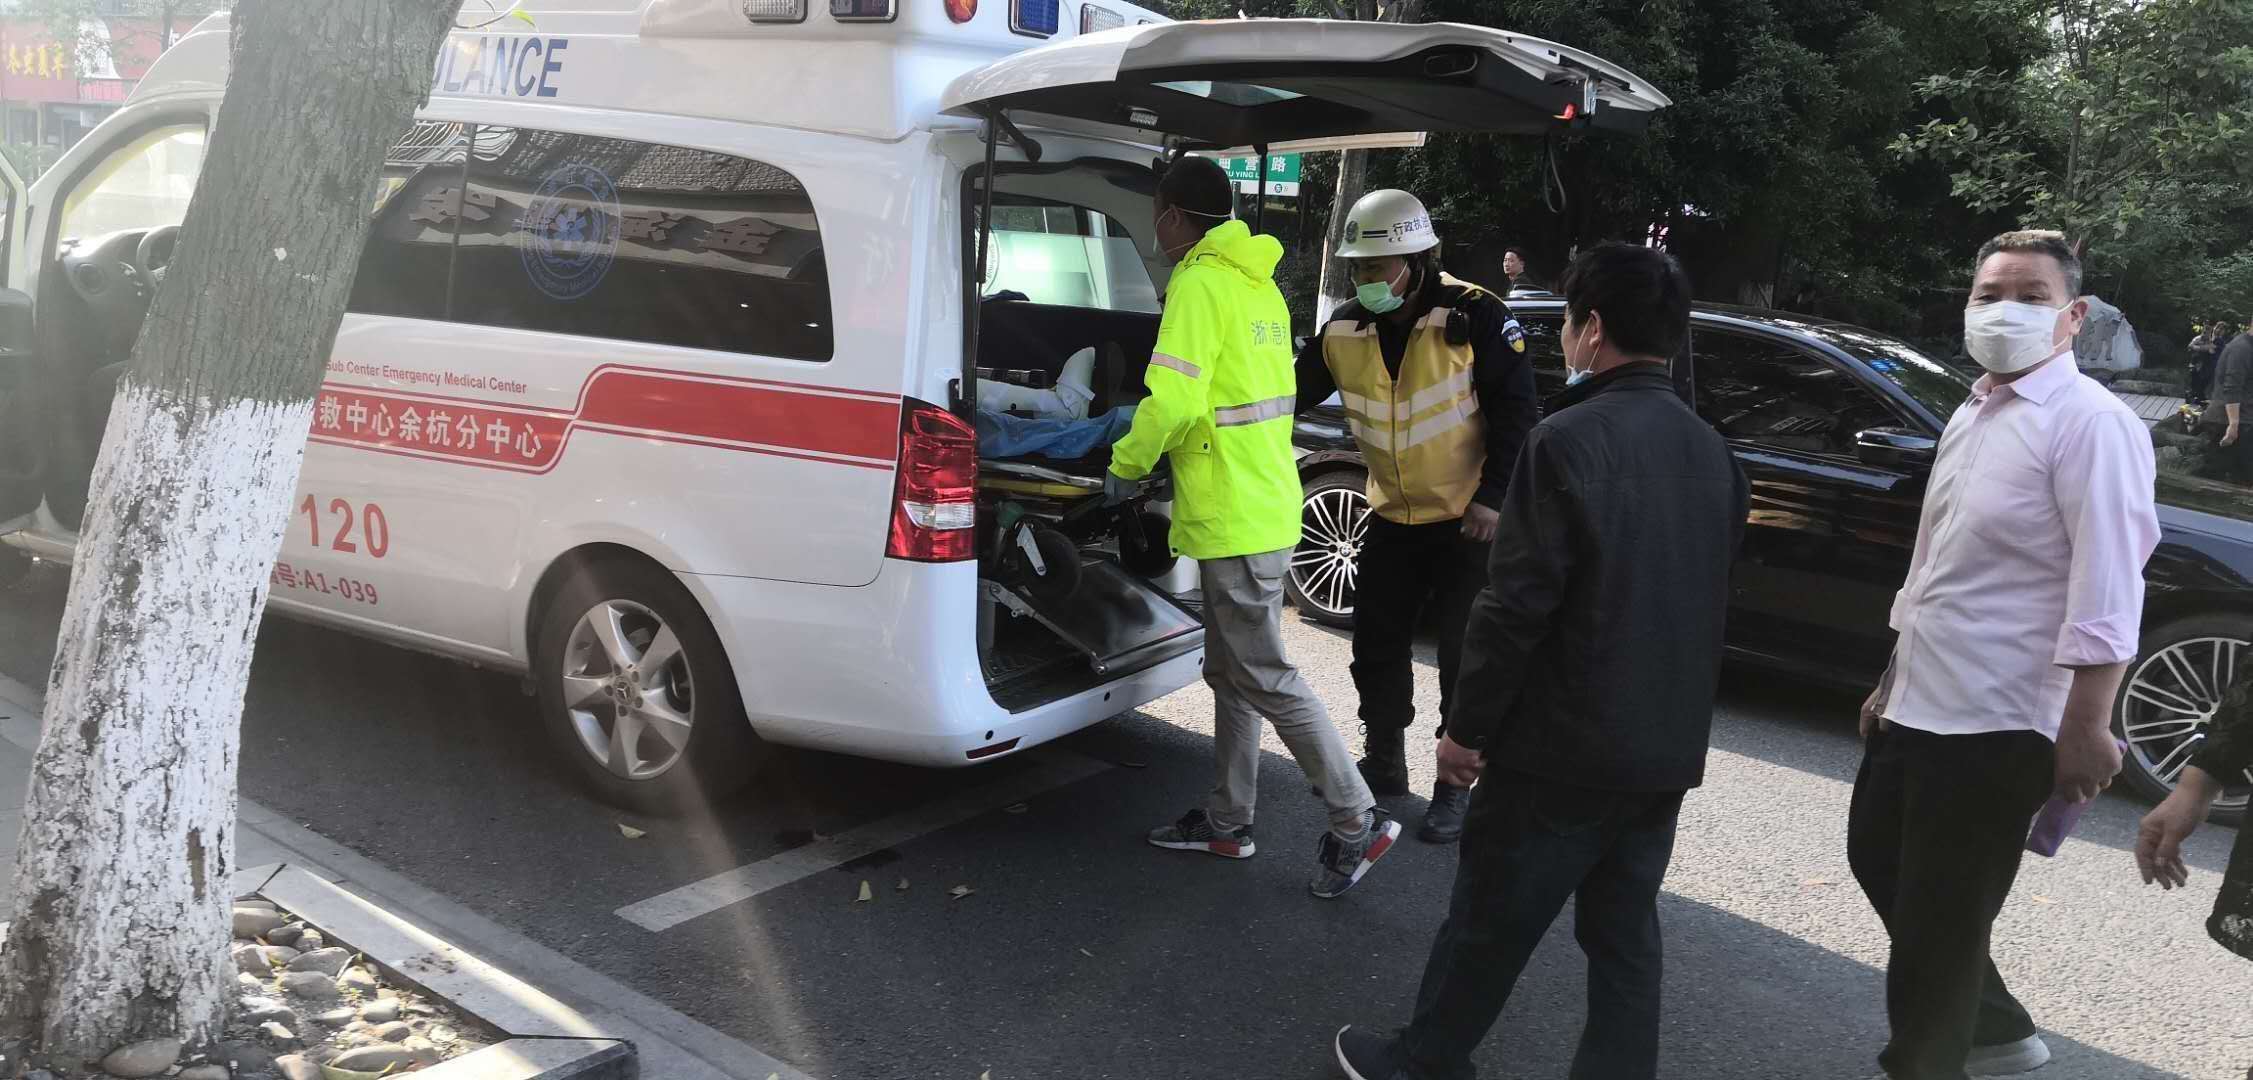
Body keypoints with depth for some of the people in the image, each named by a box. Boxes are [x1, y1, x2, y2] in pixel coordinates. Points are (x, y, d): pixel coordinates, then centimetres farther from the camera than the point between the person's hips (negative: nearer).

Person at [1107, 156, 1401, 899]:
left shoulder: (1200, 284, -15)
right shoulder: (1257, 282, 15)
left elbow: (1173, 400, -24)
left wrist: (1126, 467, -8)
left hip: (1235, 519, -10)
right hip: (1266, 501, 10)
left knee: (1264, 677, -2)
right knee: (1230, 671, 17)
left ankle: (1357, 821, 6)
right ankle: (1227, 822, 27)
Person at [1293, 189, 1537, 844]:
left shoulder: (1475, 317, -16)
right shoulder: (1345, 330, -2)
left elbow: (1516, 412, -14)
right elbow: (1292, 392, 7)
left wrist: (1493, 497, -17)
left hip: (1472, 517, -5)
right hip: (1394, 516, 5)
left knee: (1465, 655, 1)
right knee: (1376, 644, 12)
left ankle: (1456, 784, 15)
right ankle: (1384, 763, 31)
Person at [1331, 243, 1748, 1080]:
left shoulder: (1570, 440, -18)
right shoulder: (1713, 452, 6)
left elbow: (1517, 606, -19)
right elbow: (1702, 601, 14)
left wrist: (1468, 726, -9)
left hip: (1565, 743, -6)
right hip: (1668, 747, 7)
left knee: (1489, 922, 9)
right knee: (1624, 932, 15)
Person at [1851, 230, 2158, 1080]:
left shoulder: (2090, 423, -14)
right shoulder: (1971, 415, 12)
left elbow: (2107, 588, -20)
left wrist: (2085, 726, -24)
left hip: (1996, 724, -9)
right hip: (1918, 706, 9)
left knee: (1939, 922, 2)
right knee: (1876, 857, 22)